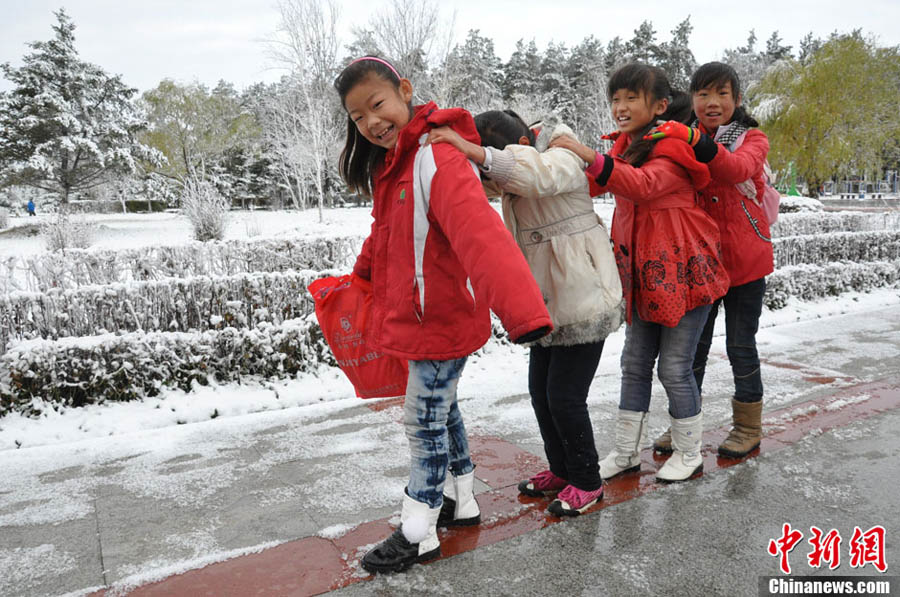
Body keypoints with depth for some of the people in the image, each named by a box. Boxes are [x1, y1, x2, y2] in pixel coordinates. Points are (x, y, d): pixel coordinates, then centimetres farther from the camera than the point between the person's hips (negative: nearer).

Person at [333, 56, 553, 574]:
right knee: (441, 410, 21)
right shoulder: (389, 163, 7)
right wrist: (361, 277, 35)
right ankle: (462, 502, 41)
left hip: (443, 318, -9)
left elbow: (483, 236, -38)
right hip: (413, 314, 9)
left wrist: (522, 311, -48)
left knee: (425, 421, 4)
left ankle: (419, 535, 24)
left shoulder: (439, 159, -24)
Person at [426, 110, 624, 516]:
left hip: (584, 300, -8)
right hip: (547, 302, 8)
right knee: (540, 391, 13)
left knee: (564, 396, -4)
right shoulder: (512, 181, 10)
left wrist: (474, 151, -46)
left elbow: (536, 174, -37)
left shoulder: (563, 158, -16)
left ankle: (587, 481, 18)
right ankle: (561, 470, 33)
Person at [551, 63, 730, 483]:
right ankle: (627, 451, 24)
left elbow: (644, 185, -34)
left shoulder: (672, 149, -15)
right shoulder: (626, 147, 12)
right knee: (634, 364, 12)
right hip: (642, 275, 8)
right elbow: (594, 185, 9)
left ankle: (689, 452, 22)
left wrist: (591, 157, -42)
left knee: (674, 367, 1)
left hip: (682, 273, -8)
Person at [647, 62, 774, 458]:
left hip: (743, 261, -3)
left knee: (740, 345, 6)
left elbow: (738, 169, -27)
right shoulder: (684, 140, 8)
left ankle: (748, 426, 23)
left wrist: (696, 141, -43)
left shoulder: (752, 139, -4)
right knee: (693, 344, 9)